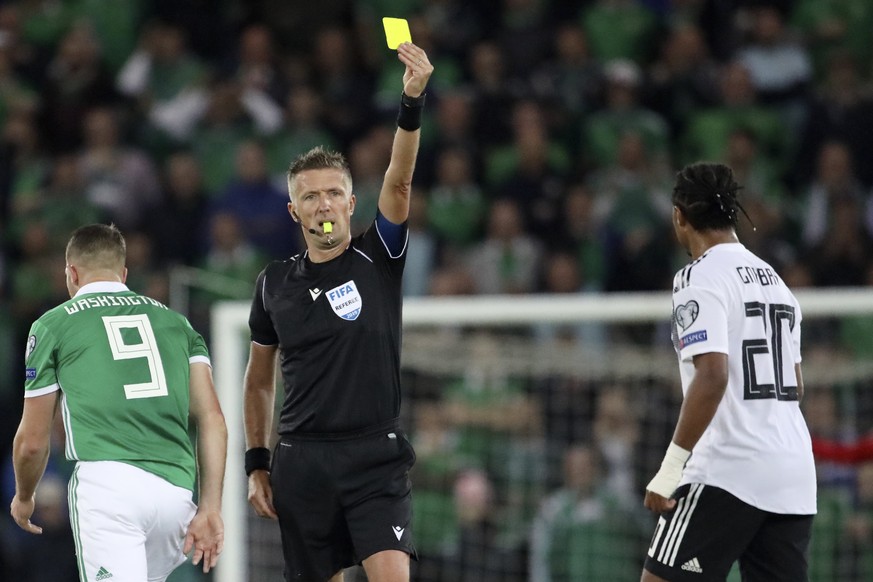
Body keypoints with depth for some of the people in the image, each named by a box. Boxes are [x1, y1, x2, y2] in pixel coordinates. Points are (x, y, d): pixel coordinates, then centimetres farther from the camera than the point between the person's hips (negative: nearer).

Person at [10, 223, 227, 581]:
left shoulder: (53, 325, 13)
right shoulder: (174, 321, 22)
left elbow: (33, 441, 16)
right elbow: (212, 420, 9)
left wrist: (23, 498, 34)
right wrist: (210, 507, 6)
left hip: (107, 482, -4)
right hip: (177, 490, 4)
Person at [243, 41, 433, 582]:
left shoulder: (378, 258, 0)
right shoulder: (275, 283, 8)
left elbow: (399, 181, -16)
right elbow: (260, 377, 17)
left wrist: (412, 101, -30)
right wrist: (257, 463, 11)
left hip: (375, 456, -3)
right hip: (301, 461, 3)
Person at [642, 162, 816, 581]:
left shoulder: (700, 277, -7)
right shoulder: (774, 279, 18)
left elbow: (712, 377, -19)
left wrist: (671, 467, -19)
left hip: (727, 472, -8)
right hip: (795, 479, 8)